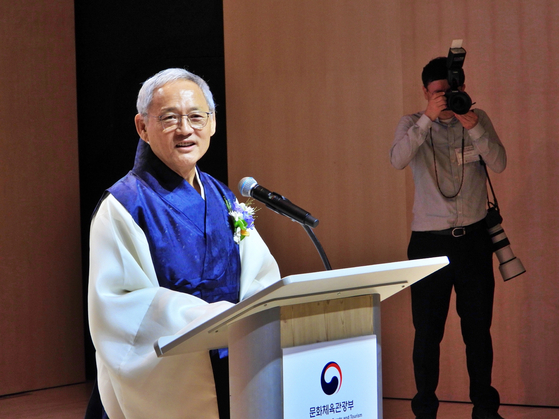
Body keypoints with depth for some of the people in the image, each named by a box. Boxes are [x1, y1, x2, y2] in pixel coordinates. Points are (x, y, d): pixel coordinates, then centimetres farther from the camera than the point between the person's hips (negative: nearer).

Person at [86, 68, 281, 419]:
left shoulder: (223, 199, 10)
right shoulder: (124, 206, -10)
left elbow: (259, 277, 7)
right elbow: (116, 304, -17)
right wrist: (207, 315, -23)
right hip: (162, 384, -5)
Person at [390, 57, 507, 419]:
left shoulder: (479, 119, 5)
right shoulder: (413, 124, 1)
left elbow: (499, 163, -8)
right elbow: (398, 159, -19)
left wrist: (473, 127, -22)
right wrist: (428, 118, -28)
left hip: (474, 239, 1)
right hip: (430, 240, -1)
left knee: (479, 328, 8)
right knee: (428, 332, -1)